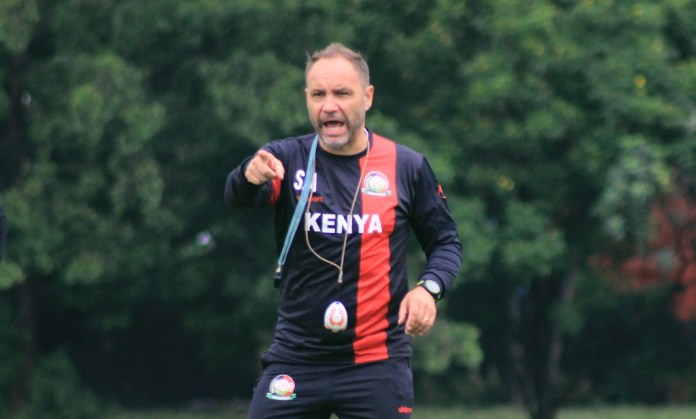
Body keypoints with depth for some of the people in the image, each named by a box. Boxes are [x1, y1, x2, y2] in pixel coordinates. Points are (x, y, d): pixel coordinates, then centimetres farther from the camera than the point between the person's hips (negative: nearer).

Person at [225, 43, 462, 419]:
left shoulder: (407, 167, 1)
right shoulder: (288, 159, -2)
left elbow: (445, 242, 10)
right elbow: (236, 198, -22)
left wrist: (428, 287, -11)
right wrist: (250, 176, -46)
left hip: (377, 364, 0)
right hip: (295, 359, 0)